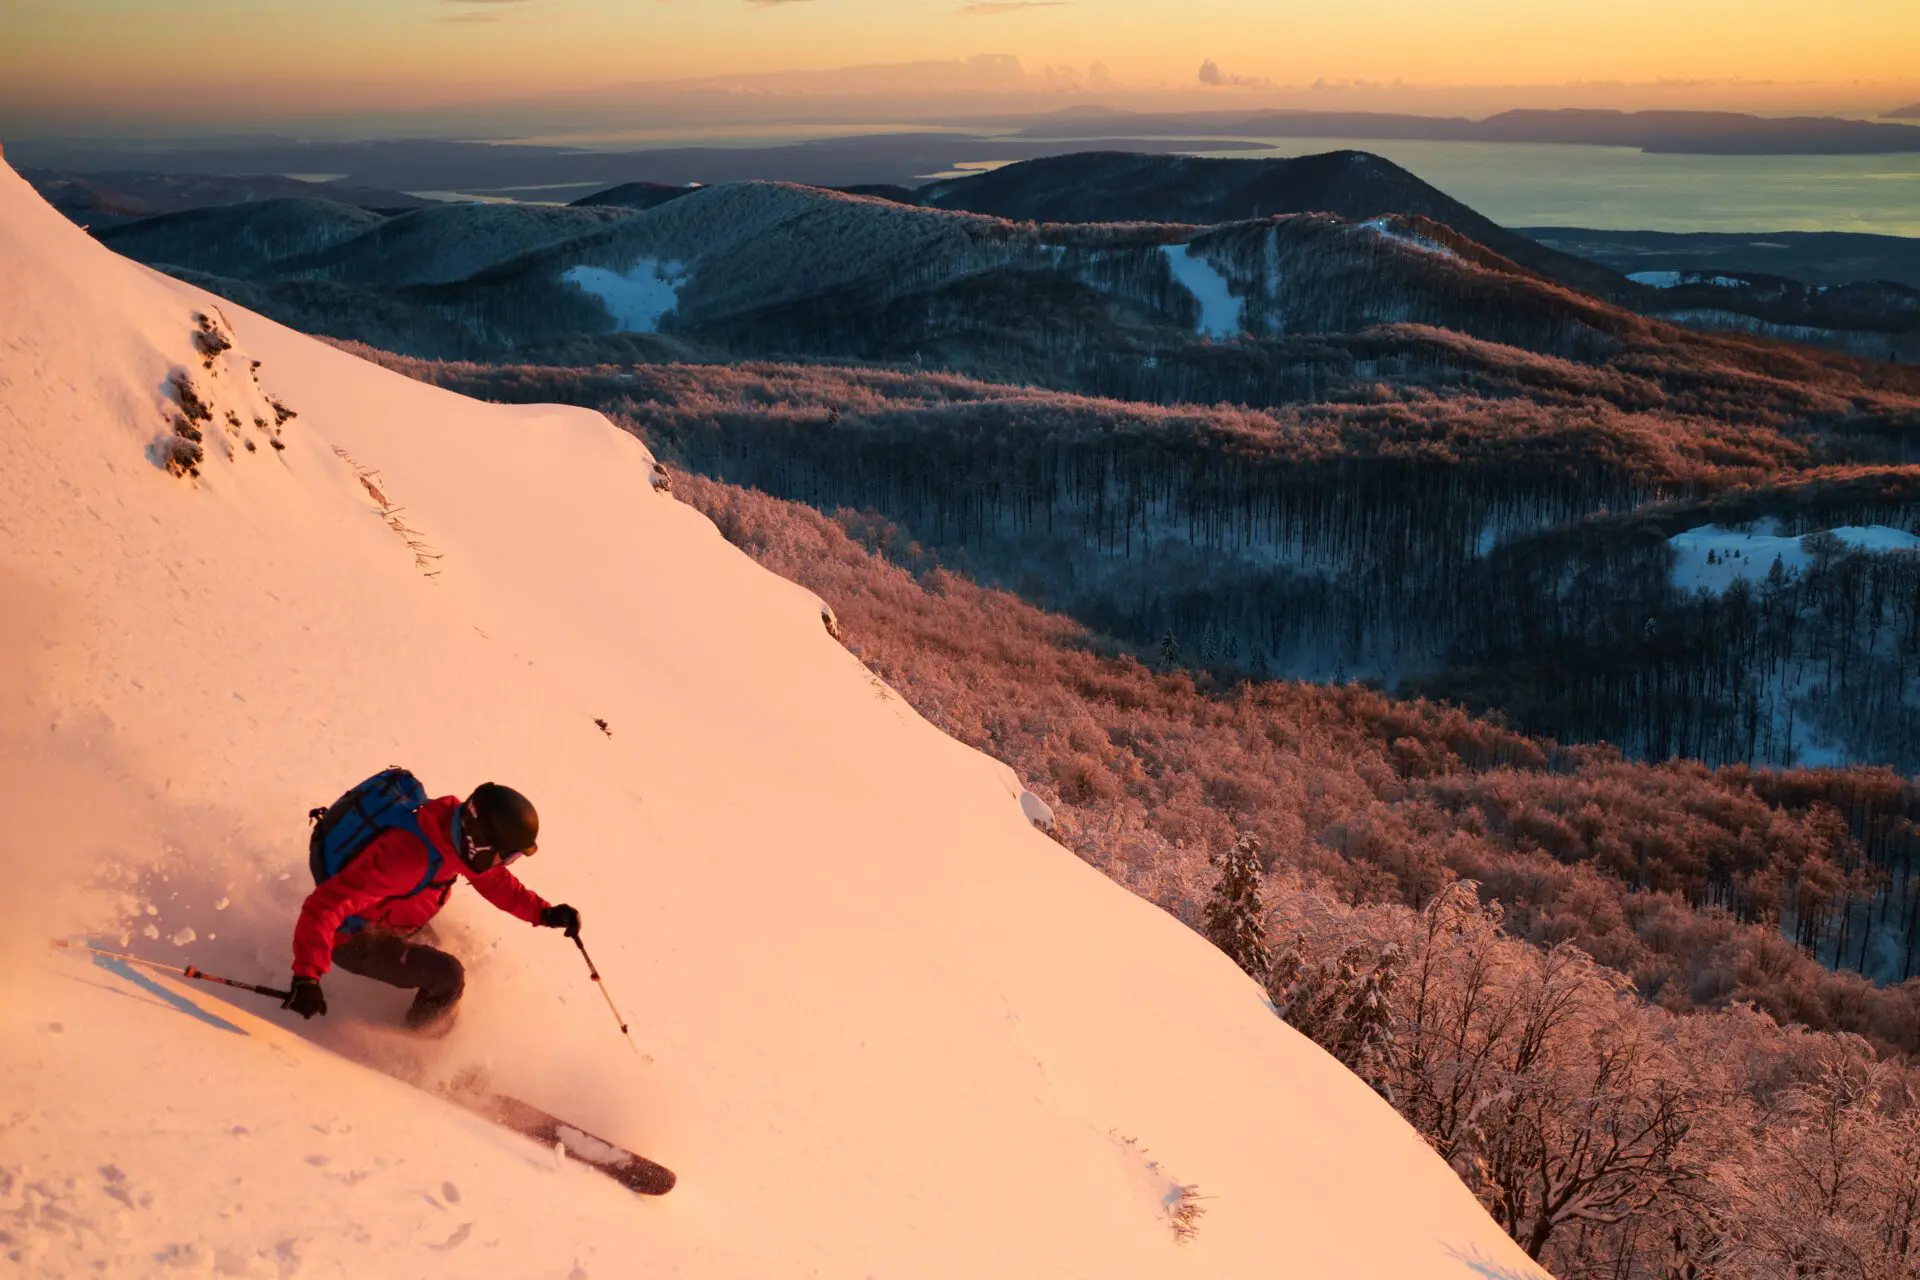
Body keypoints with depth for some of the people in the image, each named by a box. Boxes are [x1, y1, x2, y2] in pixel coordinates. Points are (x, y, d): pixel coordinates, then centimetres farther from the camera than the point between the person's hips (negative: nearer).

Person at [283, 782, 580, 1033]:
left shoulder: (459, 832, -16)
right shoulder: (408, 857, -40)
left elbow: (494, 879, 3)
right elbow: (324, 907, -41)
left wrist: (543, 913, -7)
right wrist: (306, 977, -47)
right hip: (354, 939, -8)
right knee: (448, 977, -20)